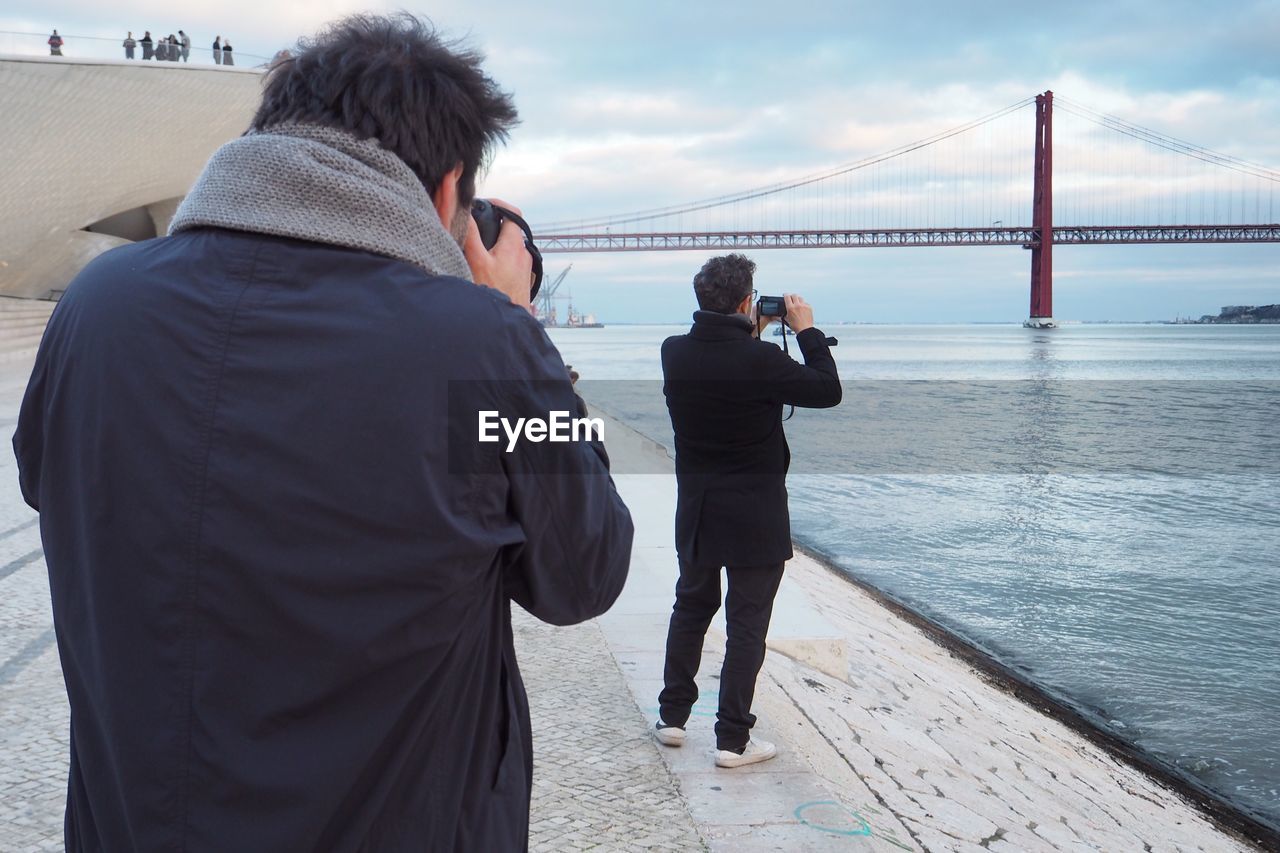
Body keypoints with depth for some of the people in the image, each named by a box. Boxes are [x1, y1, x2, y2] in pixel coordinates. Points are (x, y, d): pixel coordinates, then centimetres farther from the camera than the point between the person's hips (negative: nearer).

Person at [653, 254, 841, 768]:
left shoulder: (674, 353, -5)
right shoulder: (760, 360, -22)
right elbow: (827, 391, -10)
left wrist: (750, 337, 14)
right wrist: (806, 331, -1)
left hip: (696, 512, 6)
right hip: (754, 517, -5)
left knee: (690, 608, 21)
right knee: (747, 624, 5)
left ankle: (672, 715, 30)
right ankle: (733, 739, 11)